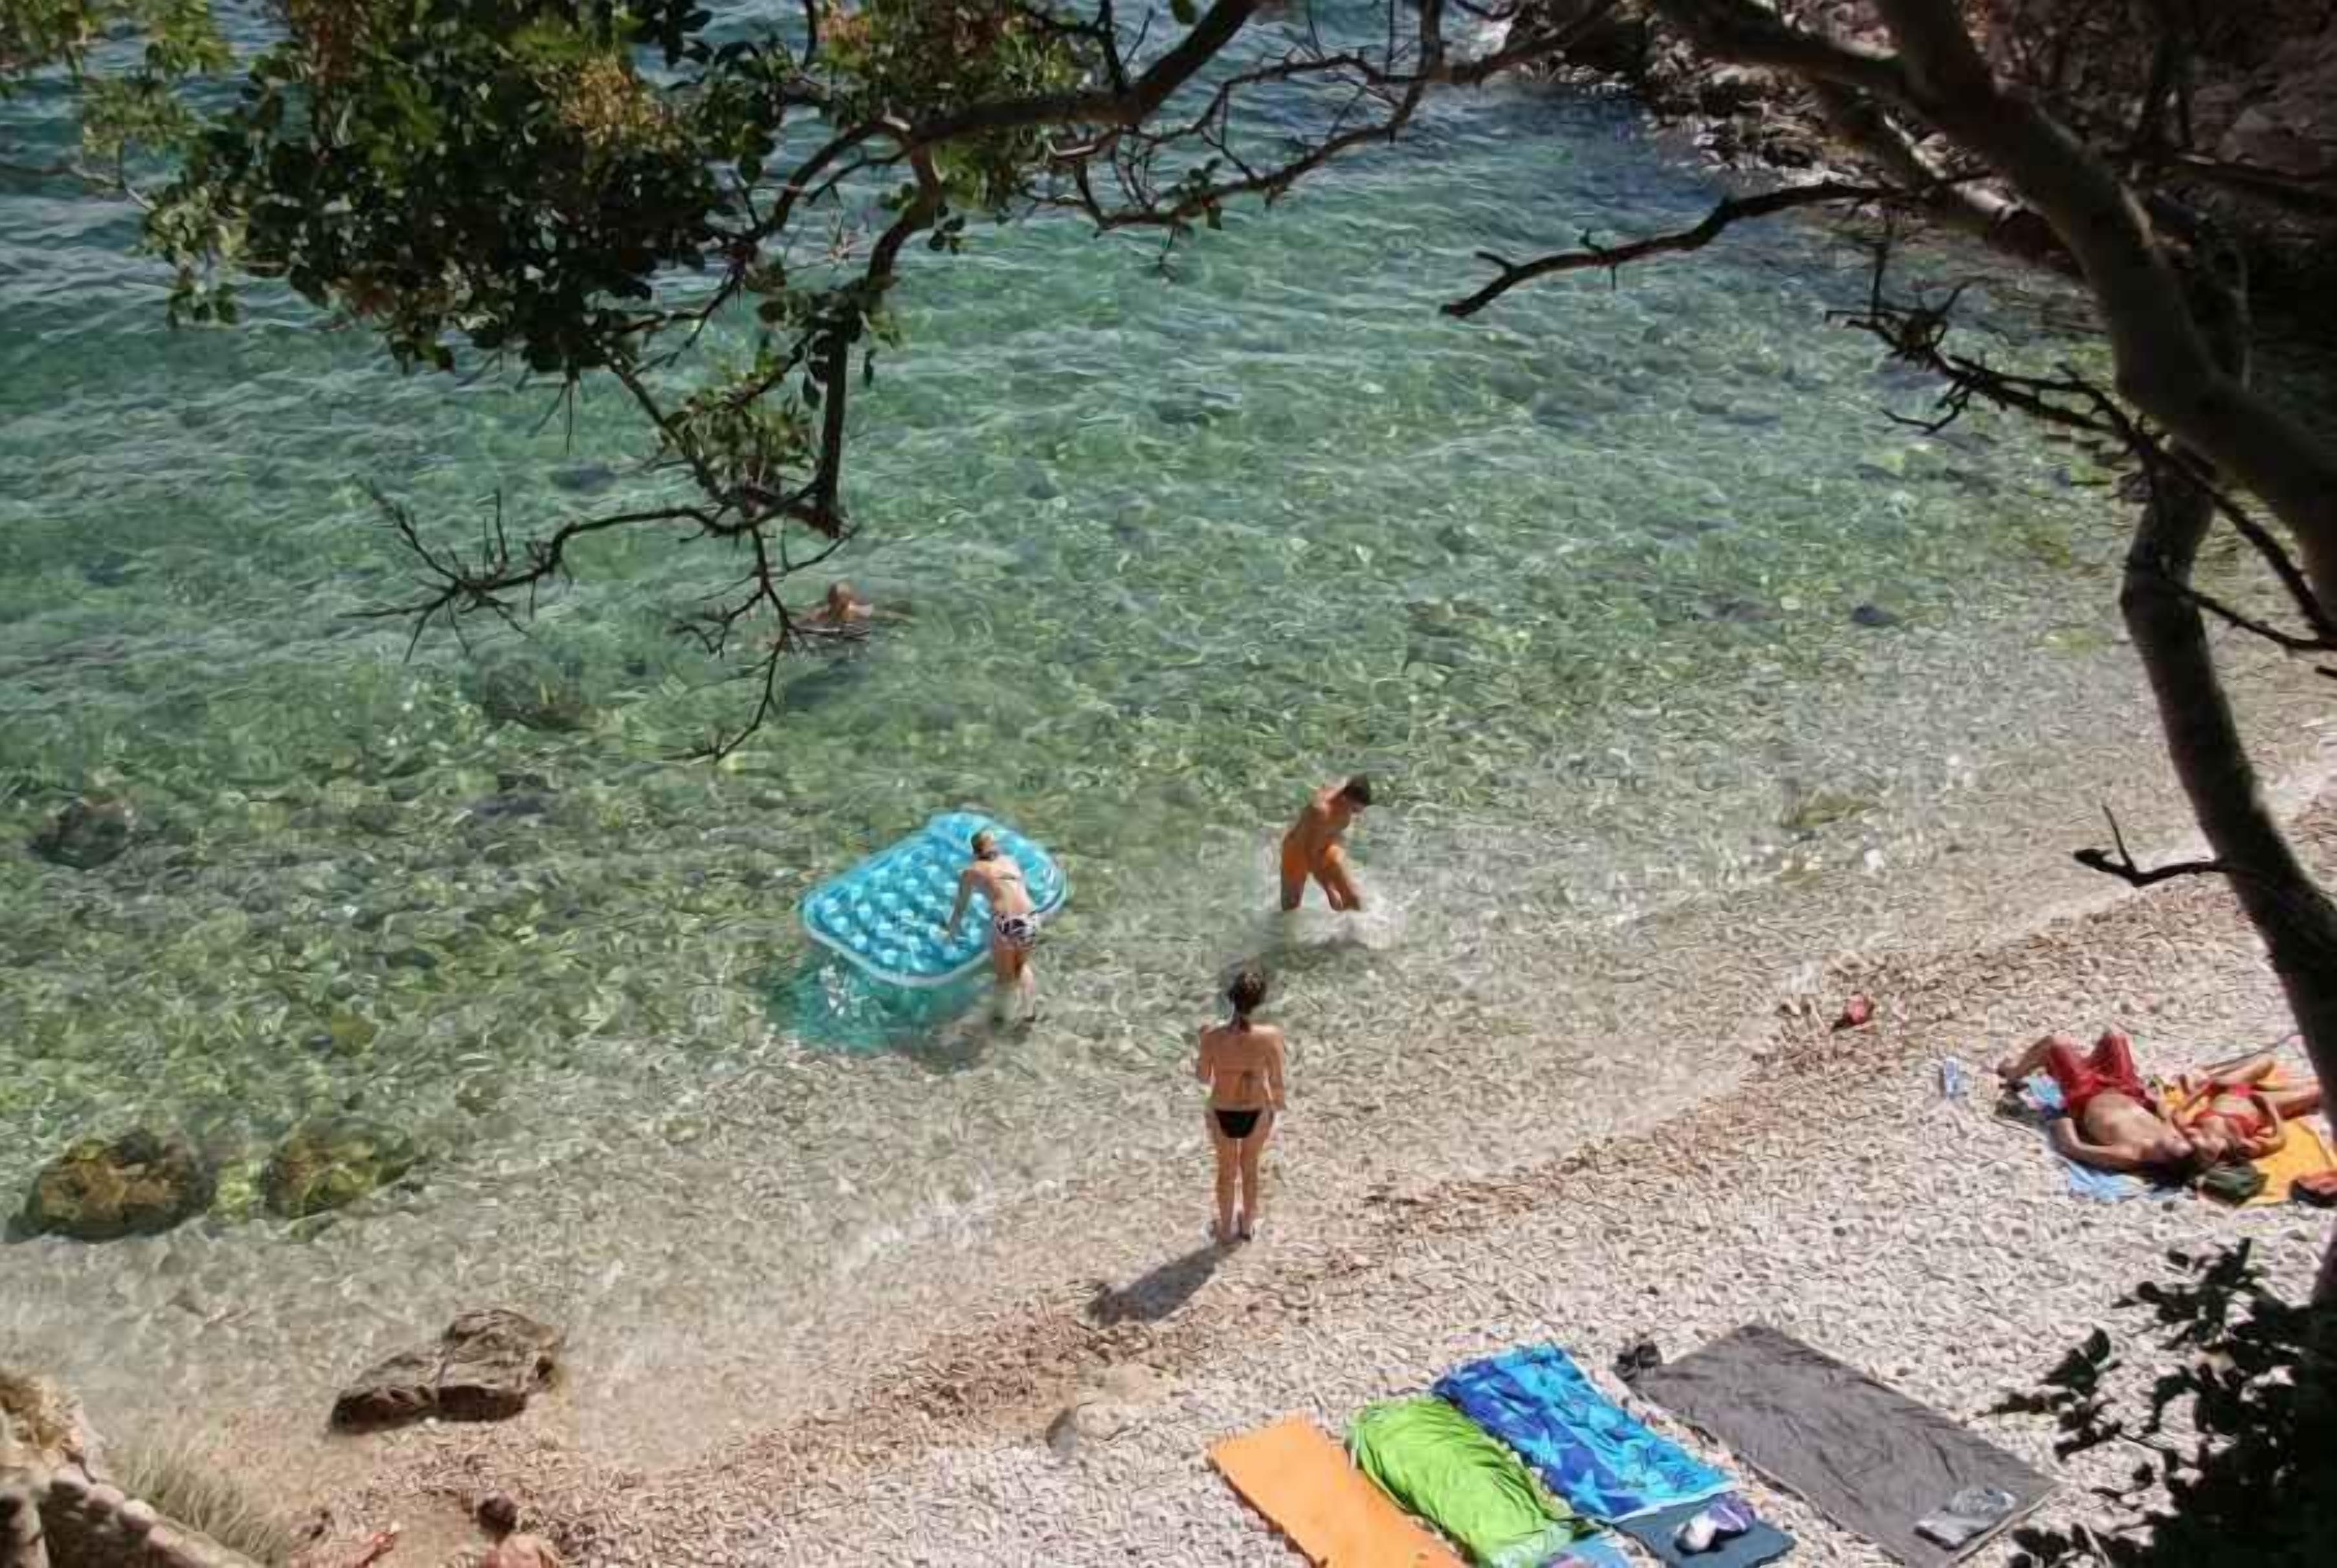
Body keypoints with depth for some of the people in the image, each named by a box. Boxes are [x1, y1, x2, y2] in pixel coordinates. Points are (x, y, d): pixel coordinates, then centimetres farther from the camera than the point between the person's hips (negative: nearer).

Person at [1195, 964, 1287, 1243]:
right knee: (1250, 1168, 30)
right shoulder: (1270, 1036, -29)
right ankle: (1247, 1226, 53)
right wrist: (1277, 1105, 6)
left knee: (1227, 1172, 29)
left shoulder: (1213, 1037, -28)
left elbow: (1204, 1078, -10)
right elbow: (1276, 1083, -16)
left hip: (1222, 1115, 0)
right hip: (1256, 1113, 0)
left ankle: (1226, 1231, 51)